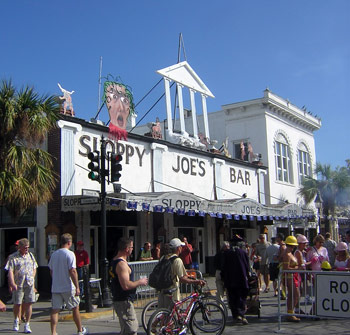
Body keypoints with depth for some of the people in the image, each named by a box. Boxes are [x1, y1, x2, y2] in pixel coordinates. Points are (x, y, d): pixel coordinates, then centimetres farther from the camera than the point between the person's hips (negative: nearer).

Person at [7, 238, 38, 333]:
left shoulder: (30, 255, 13)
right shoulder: (13, 257, -2)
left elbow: (34, 268, 22)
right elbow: (10, 271, -10)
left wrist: (32, 279, 9)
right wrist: (13, 283, -20)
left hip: (29, 284, 3)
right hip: (18, 285, -3)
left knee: (28, 304, -3)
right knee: (17, 304, 5)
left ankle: (27, 325, 5)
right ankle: (16, 320, 34)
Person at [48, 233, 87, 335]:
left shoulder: (54, 254, 8)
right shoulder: (70, 254, -12)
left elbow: (51, 270, 14)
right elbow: (72, 271, -17)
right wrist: (77, 287, -14)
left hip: (55, 287, 5)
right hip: (68, 288, -5)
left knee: (55, 310, 5)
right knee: (75, 308, 10)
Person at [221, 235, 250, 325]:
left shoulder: (226, 253, 0)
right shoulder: (243, 252, -2)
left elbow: (223, 267, 2)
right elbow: (247, 266, 3)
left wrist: (224, 279, 11)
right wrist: (246, 276, 17)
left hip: (230, 280, 1)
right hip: (242, 279, -1)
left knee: (232, 299, 8)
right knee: (242, 297, 3)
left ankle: (236, 315, 6)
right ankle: (242, 314, -12)